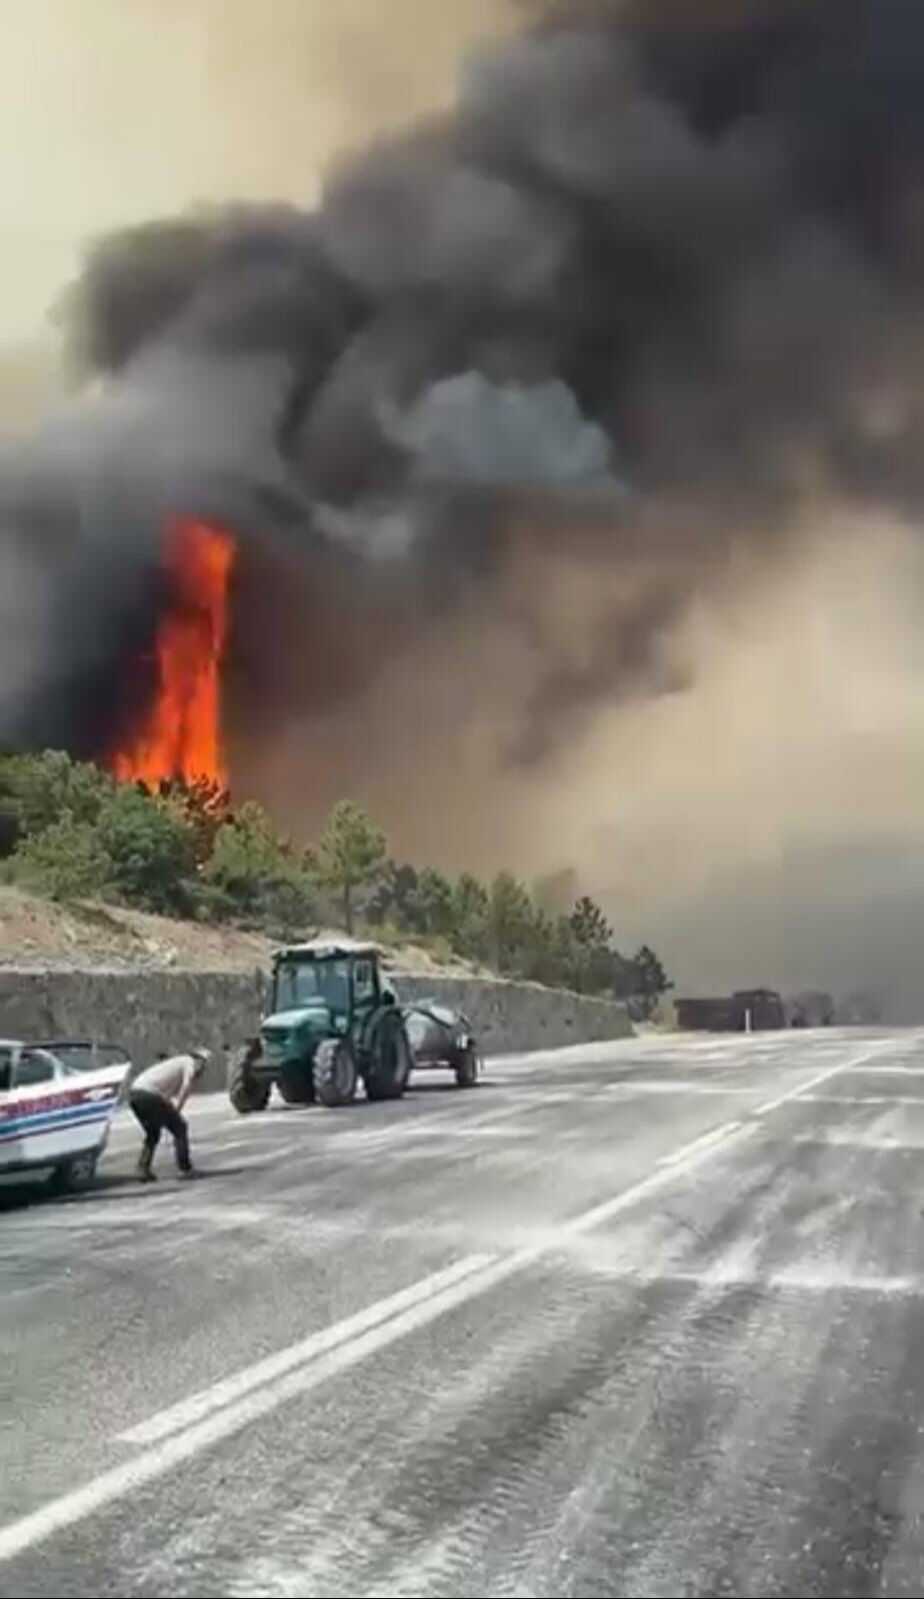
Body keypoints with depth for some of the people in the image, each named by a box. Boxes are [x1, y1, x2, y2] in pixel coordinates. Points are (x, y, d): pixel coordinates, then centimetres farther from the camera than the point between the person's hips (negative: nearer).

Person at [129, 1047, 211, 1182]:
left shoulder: (176, 1062, 31)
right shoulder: (190, 1062, 6)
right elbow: (187, 1084, -13)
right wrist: (177, 1109, -8)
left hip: (133, 1092, 9)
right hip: (149, 1095, -8)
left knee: (152, 1135, 26)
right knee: (179, 1128, 6)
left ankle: (143, 1170, 14)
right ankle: (186, 1169, 6)